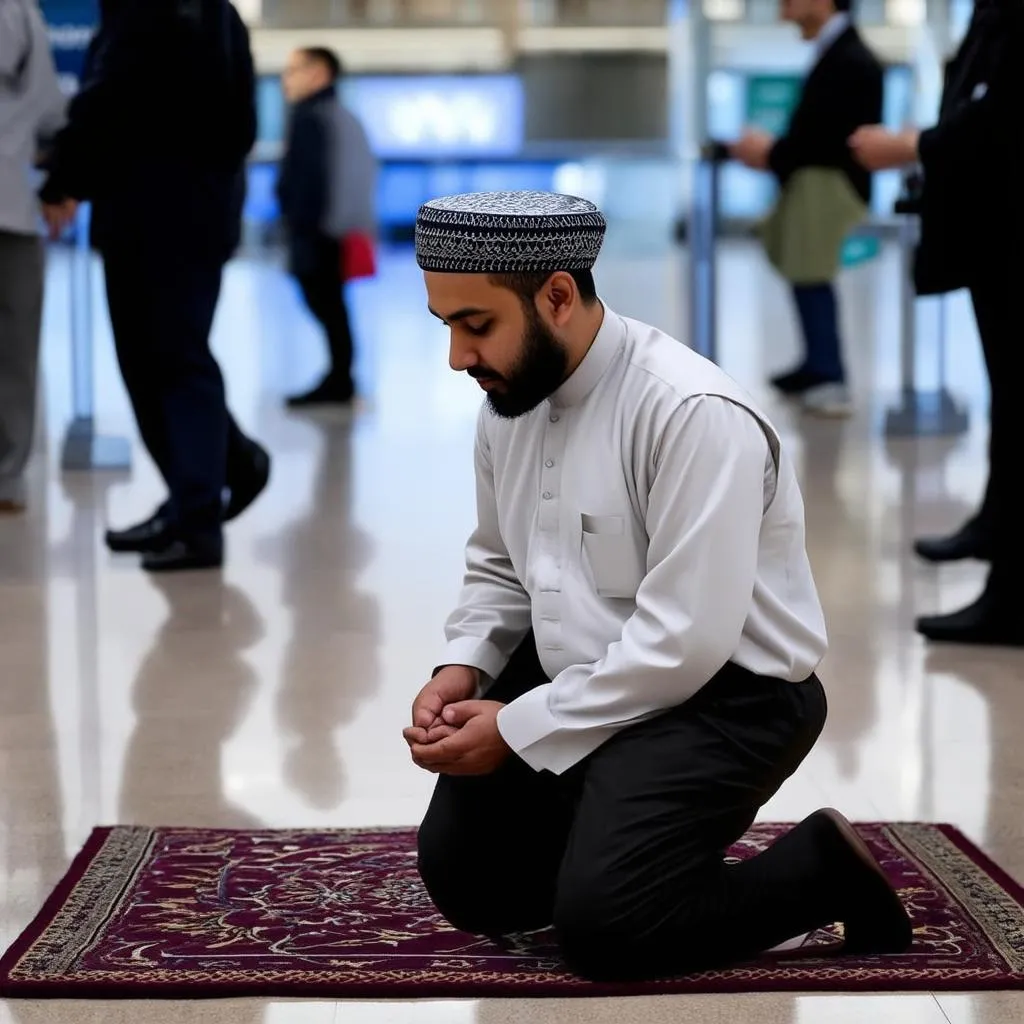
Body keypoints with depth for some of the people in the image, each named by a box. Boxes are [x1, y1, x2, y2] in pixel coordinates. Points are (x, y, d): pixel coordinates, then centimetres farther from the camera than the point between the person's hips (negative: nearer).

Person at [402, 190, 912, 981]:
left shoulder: (693, 413, -26)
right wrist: (460, 669, -5)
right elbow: (500, 567, 15)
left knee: (603, 925, -21)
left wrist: (517, 729, -22)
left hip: (722, 695, -8)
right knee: (458, 877, 4)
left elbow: (686, 642, -28)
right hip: (579, 679, 8)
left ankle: (824, 870, 0)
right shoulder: (509, 398, 1)